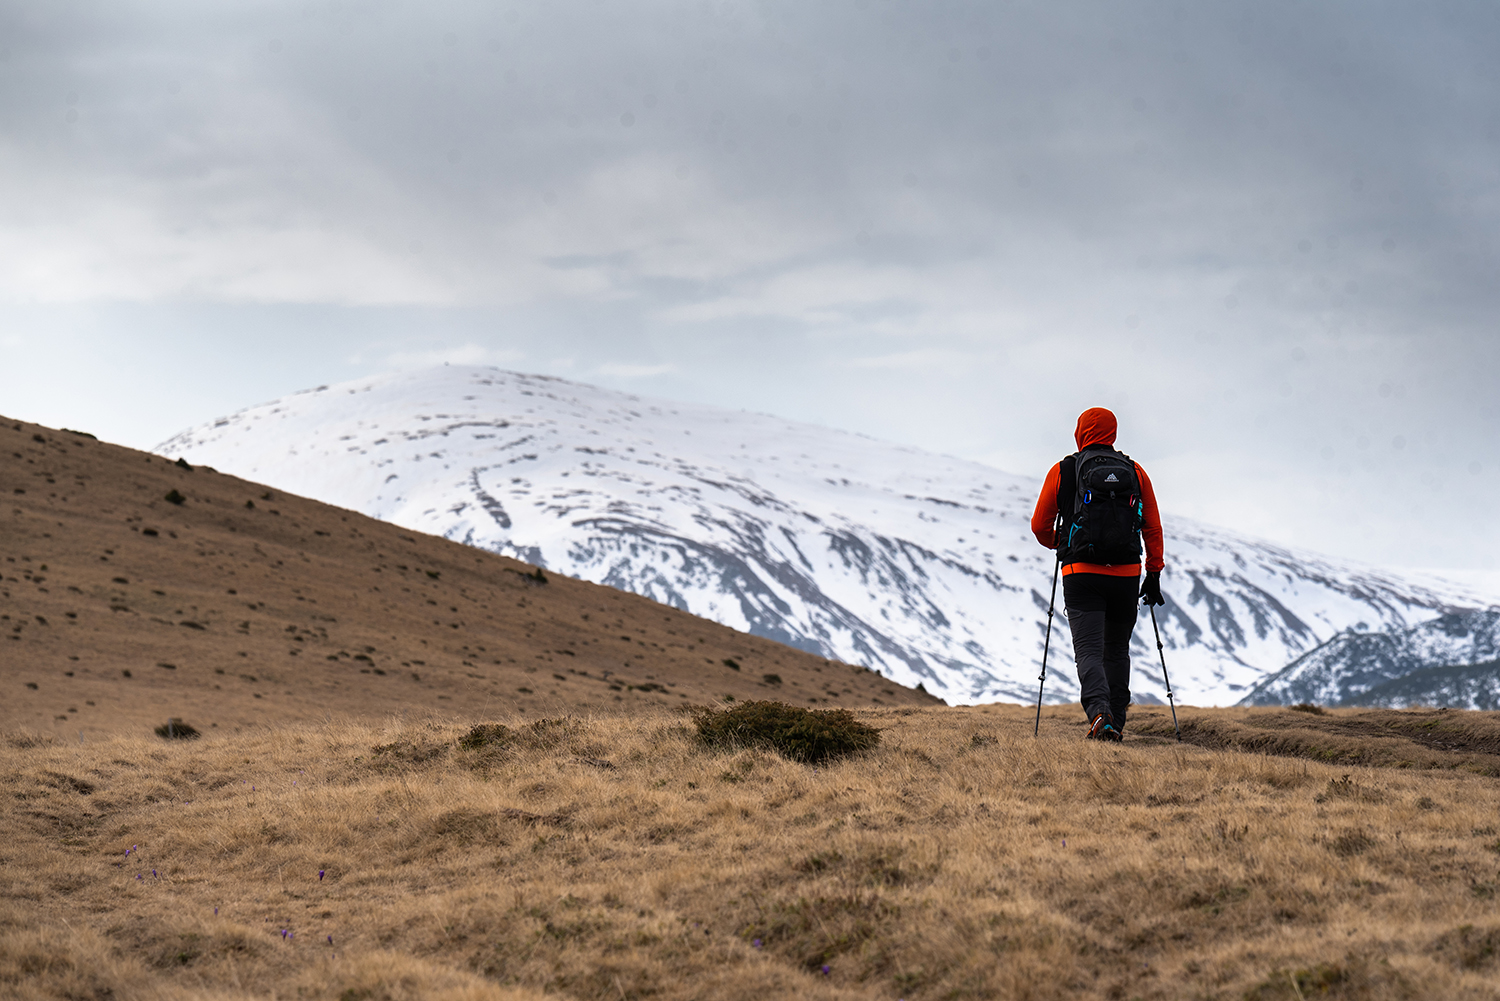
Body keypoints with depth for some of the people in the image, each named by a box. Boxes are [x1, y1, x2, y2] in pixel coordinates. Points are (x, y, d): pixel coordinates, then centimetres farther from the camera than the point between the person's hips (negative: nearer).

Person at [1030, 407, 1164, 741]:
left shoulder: (1062, 472, 3)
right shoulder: (1135, 472, 9)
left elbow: (1040, 526, 8)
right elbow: (1153, 528, 7)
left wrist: (1056, 544, 30)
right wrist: (1154, 575, 13)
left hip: (1081, 574, -2)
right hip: (1126, 575, 3)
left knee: (1089, 651, -7)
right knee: (1117, 650, 19)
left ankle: (1099, 711, -31)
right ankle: (1116, 723, 21)